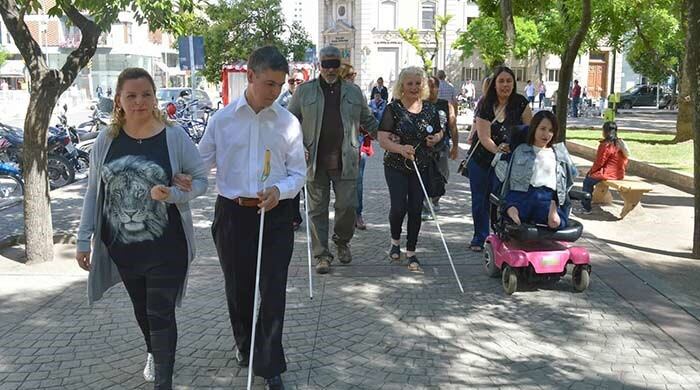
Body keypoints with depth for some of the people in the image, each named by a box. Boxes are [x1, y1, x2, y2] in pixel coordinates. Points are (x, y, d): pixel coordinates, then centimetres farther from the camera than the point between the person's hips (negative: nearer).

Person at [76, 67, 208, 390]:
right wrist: (84, 239, 5)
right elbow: (94, 191, 5)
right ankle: (154, 353, 49)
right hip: (121, 246, 4)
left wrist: (172, 194, -23)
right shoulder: (106, 140, -1)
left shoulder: (174, 137, -9)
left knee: (161, 314, 0)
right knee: (141, 309, 21)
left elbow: (200, 179, -3)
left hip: (166, 247, -3)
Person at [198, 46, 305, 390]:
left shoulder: (288, 122, -1)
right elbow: (201, 162, 6)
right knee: (238, 287, 14)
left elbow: (298, 172, 3)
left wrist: (279, 190, -17)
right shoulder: (222, 119, -1)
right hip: (232, 215, 1)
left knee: (273, 291, 0)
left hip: (276, 215, -1)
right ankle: (245, 346, 40)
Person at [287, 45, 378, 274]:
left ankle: (342, 241, 27)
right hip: (315, 161, -1)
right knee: (317, 209, 3)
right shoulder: (304, 91, 6)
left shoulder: (353, 92, 12)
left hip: (345, 161, 1)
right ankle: (321, 255, 14)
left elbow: (368, 120, 20)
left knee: (348, 205, -1)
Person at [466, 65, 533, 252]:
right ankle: (479, 238, 25)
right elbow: (484, 136, -21)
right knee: (479, 200, 10)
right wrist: (497, 149, -38)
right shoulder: (485, 105, -14)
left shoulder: (520, 103, -9)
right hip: (480, 158, 1)